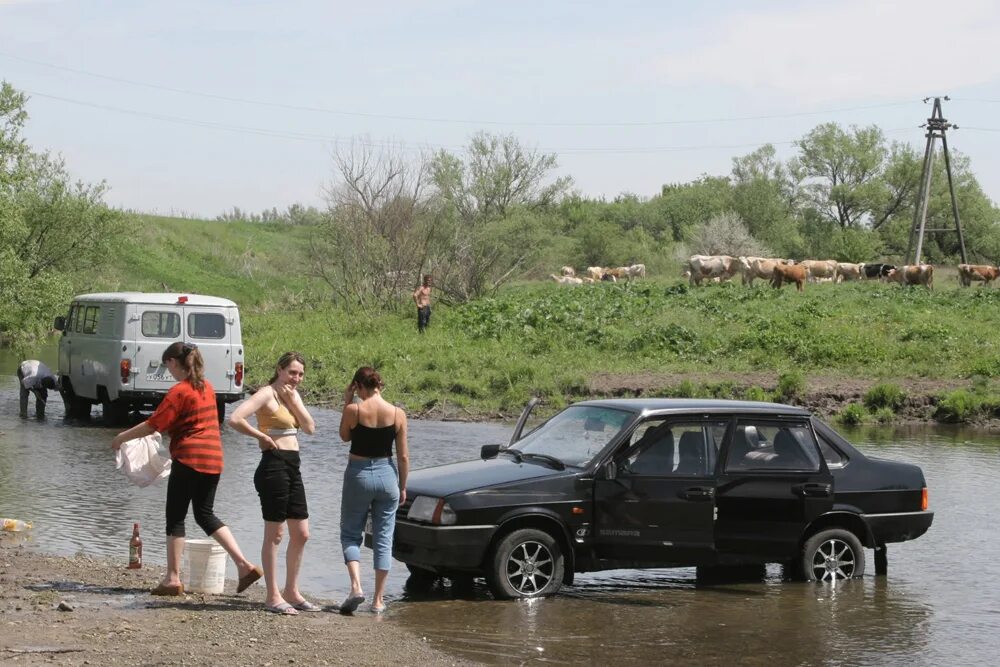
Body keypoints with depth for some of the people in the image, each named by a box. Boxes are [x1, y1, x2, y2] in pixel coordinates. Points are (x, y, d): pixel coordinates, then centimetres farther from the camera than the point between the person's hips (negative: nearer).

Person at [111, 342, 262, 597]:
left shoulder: (179, 391, -12)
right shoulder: (206, 387, 12)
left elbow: (153, 424, -12)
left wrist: (122, 437, -1)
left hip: (189, 459, -8)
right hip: (214, 459, 8)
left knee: (175, 518, 3)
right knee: (205, 514, 16)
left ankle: (173, 578, 4)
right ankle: (244, 565, 6)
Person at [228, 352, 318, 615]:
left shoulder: (292, 395, 15)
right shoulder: (267, 394, -11)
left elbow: (310, 428, 5)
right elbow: (235, 419, -24)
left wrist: (294, 401, -4)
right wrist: (262, 436, -13)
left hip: (292, 467, 9)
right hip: (274, 466, -9)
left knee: (301, 534, 11)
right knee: (274, 534, -2)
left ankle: (291, 591, 22)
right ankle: (273, 596, 4)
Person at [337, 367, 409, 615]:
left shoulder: (354, 410, -13)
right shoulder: (398, 414, -6)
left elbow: (344, 436, 7)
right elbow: (403, 456, -1)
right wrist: (402, 487, 10)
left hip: (359, 474, -2)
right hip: (387, 475, 2)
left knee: (350, 533, 12)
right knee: (383, 540, 10)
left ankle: (356, 586, -10)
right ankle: (378, 600, 11)